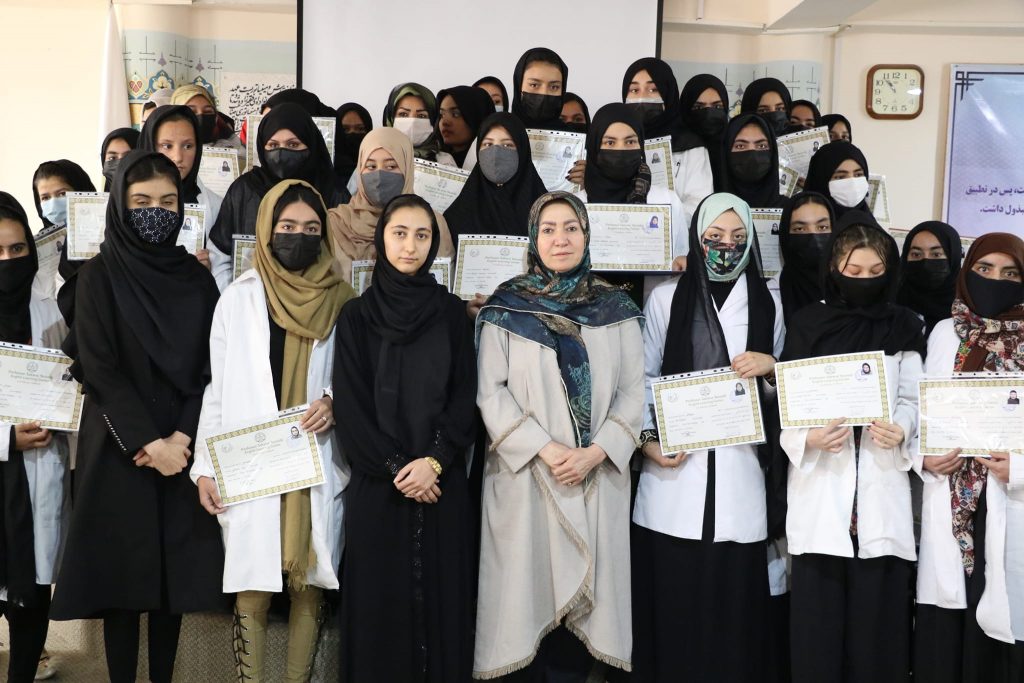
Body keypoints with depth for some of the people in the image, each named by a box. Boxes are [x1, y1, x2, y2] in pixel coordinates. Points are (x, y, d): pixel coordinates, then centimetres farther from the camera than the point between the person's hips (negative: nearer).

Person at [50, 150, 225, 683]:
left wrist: (181, 437, -10)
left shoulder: (197, 278, 7)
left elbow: (210, 367, 3)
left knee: (175, 572, 6)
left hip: (182, 449, 3)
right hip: (119, 452, -3)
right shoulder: (98, 277, -2)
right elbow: (99, 369, -9)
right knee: (122, 574, 2)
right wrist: (147, 443, -15)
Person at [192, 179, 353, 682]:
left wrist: (335, 402, -11)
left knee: (310, 587, 7)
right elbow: (217, 389, 4)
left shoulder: (342, 301, 6)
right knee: (251, 594, 0)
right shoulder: (238, 297, 4)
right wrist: (204, 467, 0)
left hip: (319, 467, 1)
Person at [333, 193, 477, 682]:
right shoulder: (356, 316, 2)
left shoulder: (451, 313, 6)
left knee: (440, 598, 5)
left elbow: (465, 395, 1)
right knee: (380, 601, 4)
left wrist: (434, 461, -12)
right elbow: (350, 405, -3)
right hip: (376, 484, -1)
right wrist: (394, 468, -11)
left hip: (441, 481, 1)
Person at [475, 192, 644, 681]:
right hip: (525, 475, -1)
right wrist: (545, 449, -14)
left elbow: (632, 391, 3)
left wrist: (596, 452, -11)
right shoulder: (505, 307, 2)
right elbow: (491, 391, -4)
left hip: (598, 477, 2)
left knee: (584, 594, 5)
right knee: (527, 588, 2)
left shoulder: (616, 309, 7)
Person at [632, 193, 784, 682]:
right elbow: (643, 377, 7)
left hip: (739, 469, 1)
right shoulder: (666, 297, 7)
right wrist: (647, 437, -6)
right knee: (673, 600, 1)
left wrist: (770, 368, -4)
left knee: (733, 601, 2)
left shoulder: (767, 304, 11)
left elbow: (777, 389, 18)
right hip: (675, 467, -1)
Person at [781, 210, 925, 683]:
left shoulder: (903, 327, 9)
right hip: (820, 485, -1)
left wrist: (900, 431, -12)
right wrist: (809, 438, -16)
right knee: (818, 611, 0)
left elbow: (911, 399, 8)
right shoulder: (807, 324, 5)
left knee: (878, 608, 2)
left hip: (882, 485, 1)